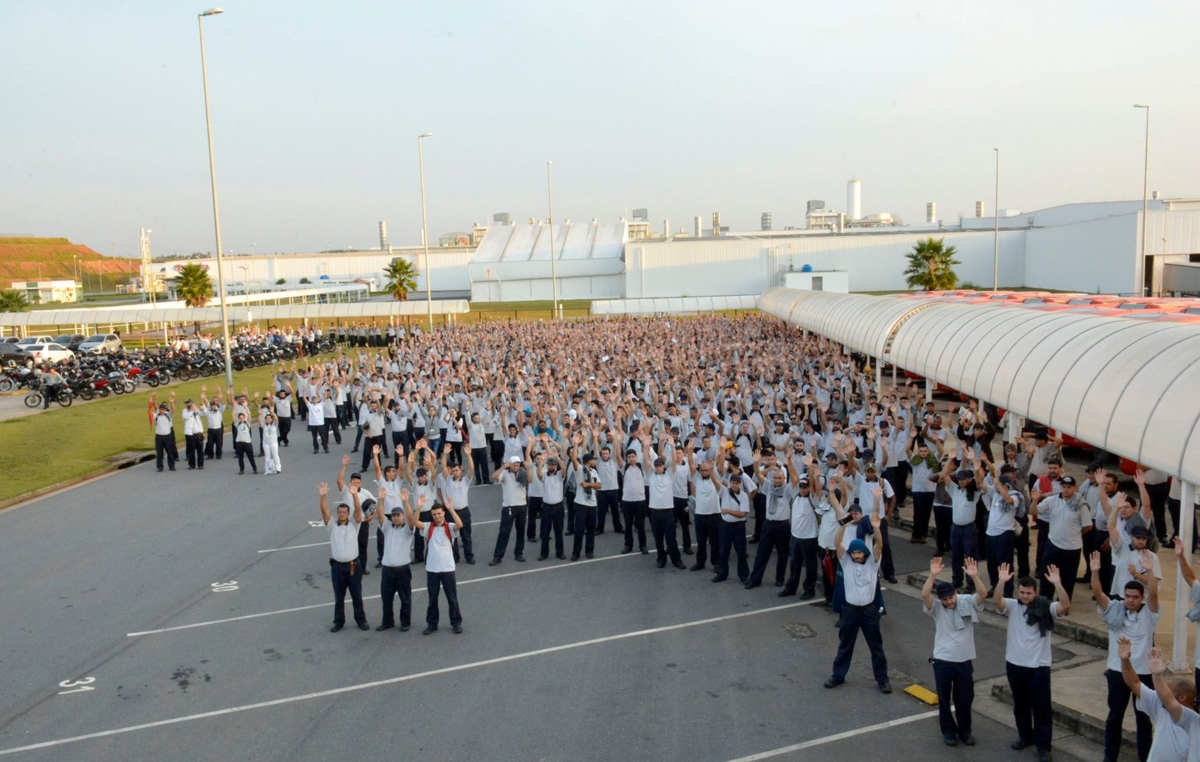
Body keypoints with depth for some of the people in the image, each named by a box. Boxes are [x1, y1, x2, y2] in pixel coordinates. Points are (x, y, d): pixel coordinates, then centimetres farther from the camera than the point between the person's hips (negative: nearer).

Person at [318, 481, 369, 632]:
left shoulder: (354, 525, 1)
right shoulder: (332, 525, 2)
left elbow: (358, 509, -14)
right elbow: (324, 511, -12)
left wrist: (355, 494, -30)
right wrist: (323, 496, -28)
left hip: (353, 565, -1)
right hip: (337, 566, 1)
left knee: (357, 596, 10)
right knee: (338, 597, 12)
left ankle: (361, 620, 22)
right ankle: (339, 621, 24)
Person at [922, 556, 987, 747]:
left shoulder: (968, 603, -6)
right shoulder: (936, 607, -9)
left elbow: (983, 595, -24)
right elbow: (924, 595, -29)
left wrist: (974, 577, -41)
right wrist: (932, 575, -42)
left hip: (965, 660, 1)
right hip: (942, 661, -1)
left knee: (965, 698, 13)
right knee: (944, 698, 10)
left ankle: (964, 730, 32)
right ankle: (948, 731, 26)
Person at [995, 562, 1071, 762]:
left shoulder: (1046, 607, -9)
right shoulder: (1012, 606, -4)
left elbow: (1066, 606, -26)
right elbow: (997, 601, -24)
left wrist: (1057, 584, -40)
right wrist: (1001, 581, -41)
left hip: (1039, 666, -3)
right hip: (1015, 664, 3)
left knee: (1041, 706, 3)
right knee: (1020, 704, 18)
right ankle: (1025, 736, 35)